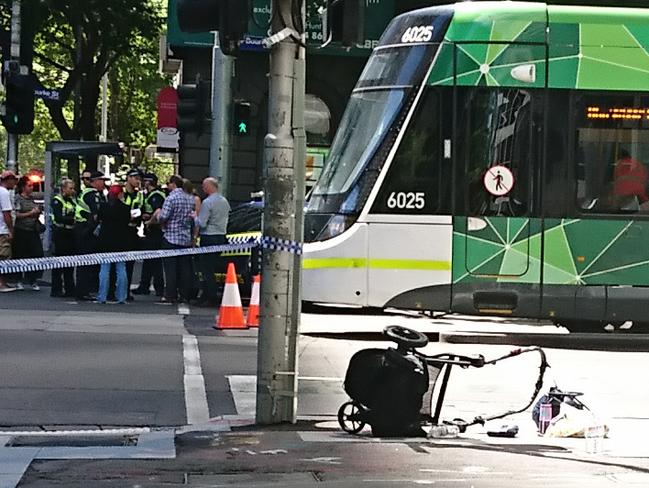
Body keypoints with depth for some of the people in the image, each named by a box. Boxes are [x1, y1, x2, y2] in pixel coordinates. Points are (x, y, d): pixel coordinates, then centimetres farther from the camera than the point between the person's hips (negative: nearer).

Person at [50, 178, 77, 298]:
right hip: (60, 233, -7)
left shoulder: (72, 201, 16)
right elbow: (59, 218, -20)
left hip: (70, 234, 7)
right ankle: (56, 290, -1)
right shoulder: (57, 201, -7)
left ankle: (70, 289, 15)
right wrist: (73, 220, -29)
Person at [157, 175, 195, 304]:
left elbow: (163, 217, -16)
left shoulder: (171, 198, -13)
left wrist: (158, 215, 4)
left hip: (171, 237, -6)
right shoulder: (190, 198, 9)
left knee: (170, 268, -3)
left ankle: (170, 296, -5)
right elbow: (194, 216, 14)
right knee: (185, 268, 7)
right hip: (187, 238, 6)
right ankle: (184, 295, 7)